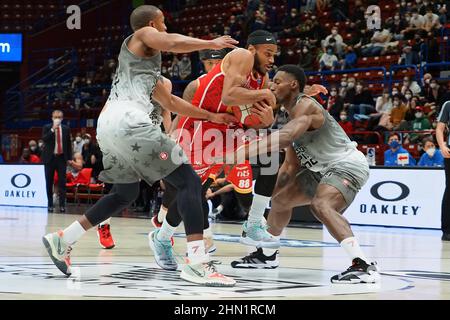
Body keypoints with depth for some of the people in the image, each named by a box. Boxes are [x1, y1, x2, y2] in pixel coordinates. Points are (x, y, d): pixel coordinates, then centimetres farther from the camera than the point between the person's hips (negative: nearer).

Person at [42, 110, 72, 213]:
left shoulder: (66, 129, 8)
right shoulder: (47, 128, 2)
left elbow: (69, 144, 11)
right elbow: (44, 139, -14)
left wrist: (69, 158, 6)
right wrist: (53, 129, -21)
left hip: (61, 158, 1)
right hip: (50, 158, -1)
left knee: (62, 183, -4)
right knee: (49, 183, 3)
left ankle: (62, 205, -4)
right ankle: (50, 204, 9)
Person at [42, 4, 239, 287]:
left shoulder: (146, 61, 33)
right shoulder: (143, 36, 8)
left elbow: (170, 101, 40)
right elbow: (173, 43, -15)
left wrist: (211, 116, 41)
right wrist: (212, 43, -2)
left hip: (109, 124, 10)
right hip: (127, 120, -10)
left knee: (126, 194, 27)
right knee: (189, 182, -9)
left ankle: (63, 241, 24)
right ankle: (199, 264, -19)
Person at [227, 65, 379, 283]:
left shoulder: (306, 106, -21)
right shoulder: (292, 115, 10)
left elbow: (284, 137, -40)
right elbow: (291, 165, 15)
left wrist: (241, 154, -43)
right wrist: (274, 189, 5)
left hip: (347, 165, -11)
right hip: (323, 169, 11)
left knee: (321, 205, -36)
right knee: (281, 199, 21)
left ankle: (363, 266, -40)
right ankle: (267, 254, 41)